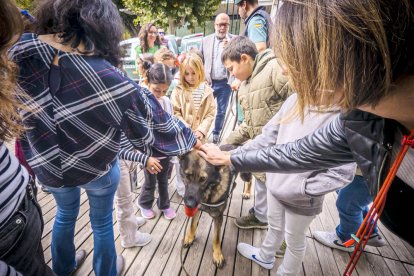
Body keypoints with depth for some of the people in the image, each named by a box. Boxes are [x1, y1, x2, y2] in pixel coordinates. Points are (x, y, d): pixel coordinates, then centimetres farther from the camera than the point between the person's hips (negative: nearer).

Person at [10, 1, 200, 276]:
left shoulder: (20, 51, -18)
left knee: (65, 214, 32)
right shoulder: (109, 78, -30)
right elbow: (153, 119, -20)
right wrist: (190, 138, -4)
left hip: (47, 164, 4)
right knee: (102, 222, 22)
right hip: (98, 167, -3)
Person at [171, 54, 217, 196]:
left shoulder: (206, 90, -2)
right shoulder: (178, 90, -6)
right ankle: (182, 190, 32)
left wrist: (202, 130, -13)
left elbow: (210, 113, -2)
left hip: (198, 135, 1)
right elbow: (175, 113, -8)